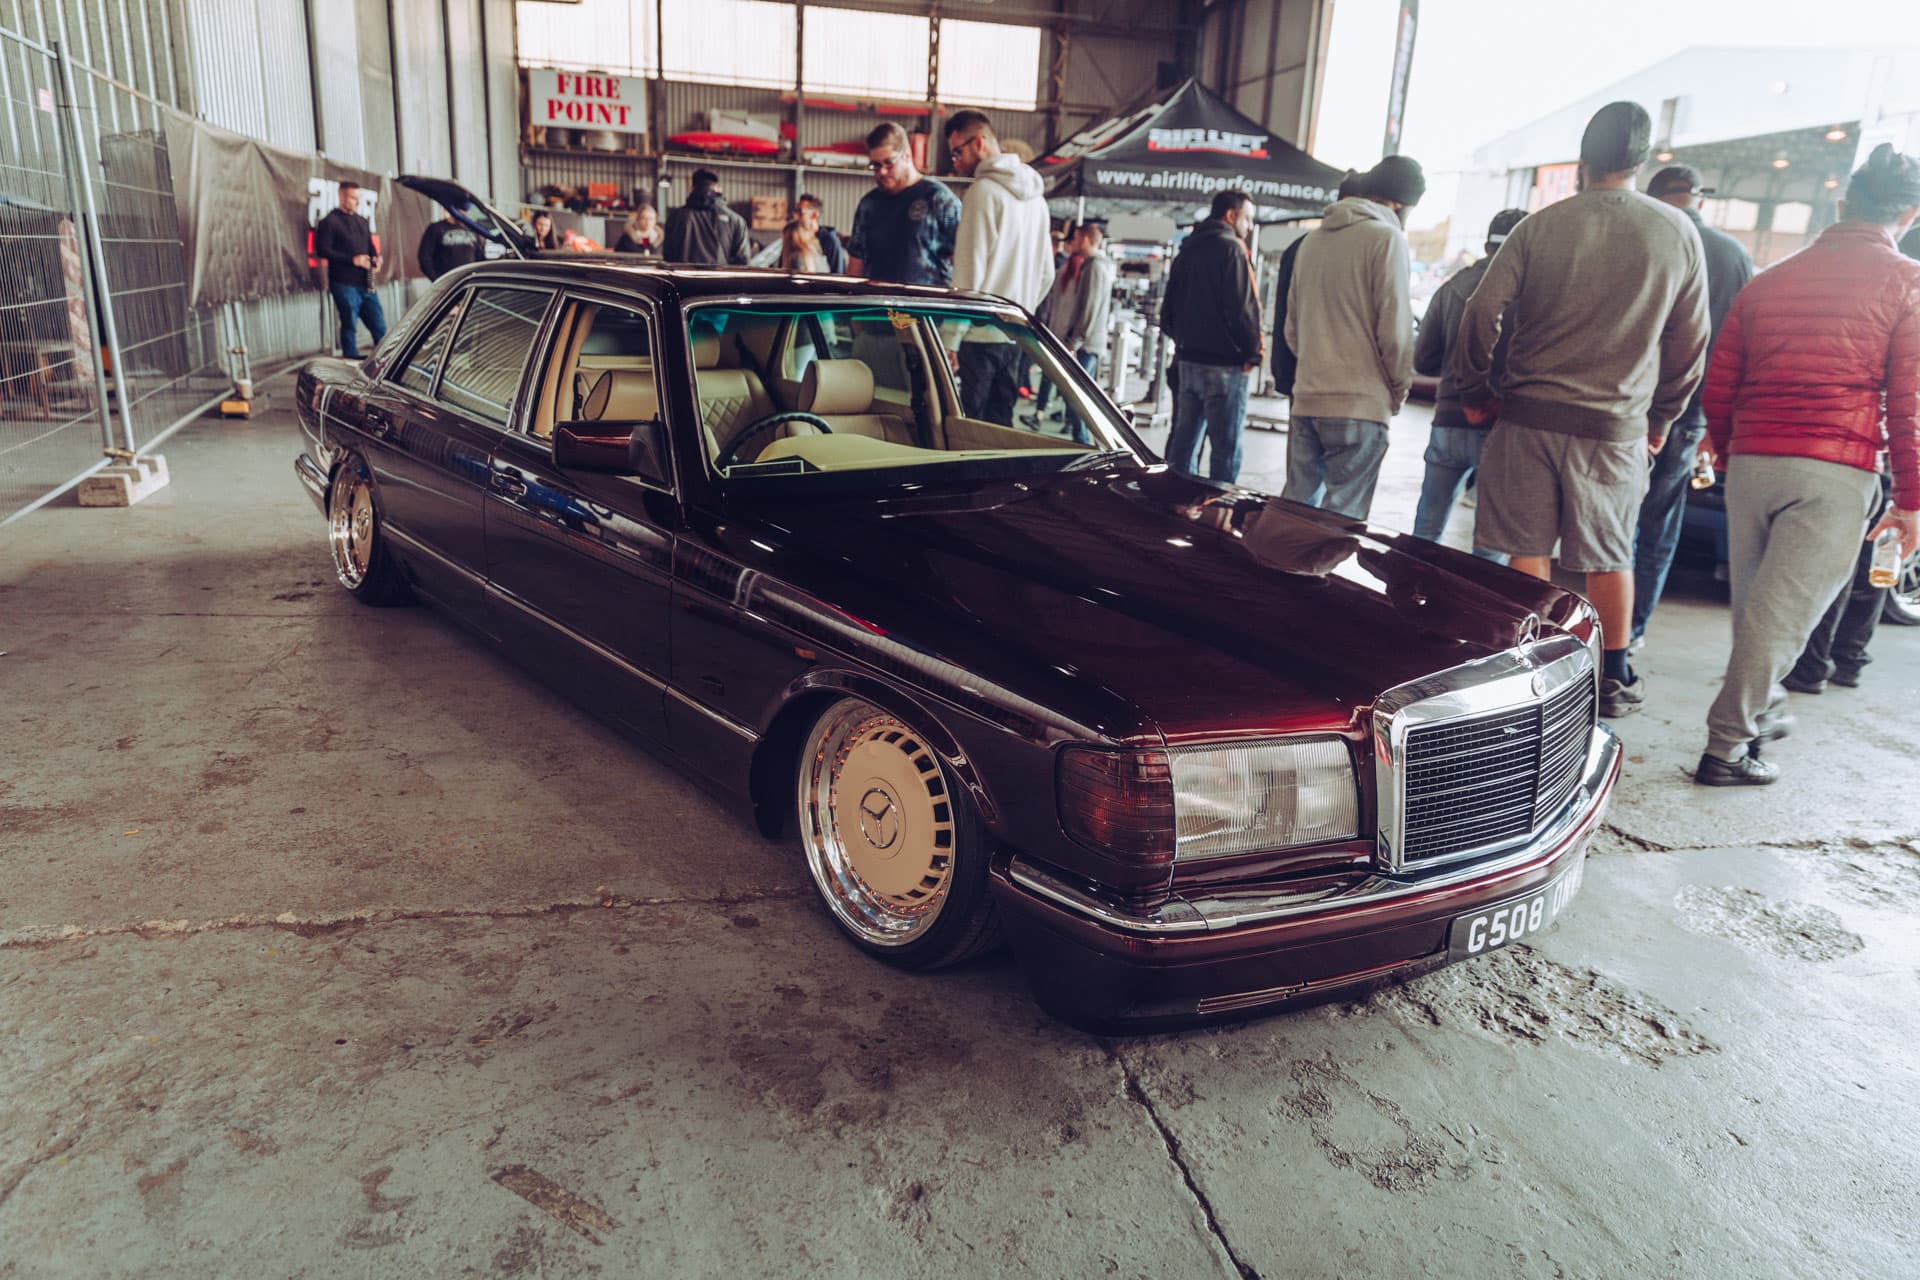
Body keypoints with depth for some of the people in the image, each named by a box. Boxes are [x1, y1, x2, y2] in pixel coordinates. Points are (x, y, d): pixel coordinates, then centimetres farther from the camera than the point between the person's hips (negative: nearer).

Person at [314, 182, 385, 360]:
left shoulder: (362, 222, 18)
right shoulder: (329, 222, -4)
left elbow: (370, 247, 27)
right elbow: (322, 251, -11)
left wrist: (376, 258, 3)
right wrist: (352, 260, -18)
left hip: (366, 284, 6)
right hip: (344, 284, -6)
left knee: (379, 326, 4)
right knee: (350, 327, -1)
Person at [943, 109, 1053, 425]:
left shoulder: (984, 191, -9)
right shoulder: (1036, 197, 17)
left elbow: (968, 272, -14)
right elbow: (1046, 273, 21)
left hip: (979, 335, -8)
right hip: (1015, 336, 8)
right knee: (1000, 424, 11)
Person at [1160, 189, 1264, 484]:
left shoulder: (1186, 251, 17)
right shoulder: (1231, 249, -10)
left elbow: (1167, 313, 20)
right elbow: (1242, 307, -16)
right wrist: (1253, 353, -7)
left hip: (1187, 359, 8)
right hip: (1224, 363, -8)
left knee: (1183, 441, 12)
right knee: (1225, 447, -6)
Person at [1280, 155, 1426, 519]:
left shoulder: (1314, 239, 14)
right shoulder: (1386, 238, -6)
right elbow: (1394, 331, -9)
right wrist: (1400, 389, 4)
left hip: (1305, 399, 6)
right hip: (1360, 405, -6)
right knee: (1341, 518, -3)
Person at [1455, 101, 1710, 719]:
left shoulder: (1541, 226, -2)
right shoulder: (1677, 233, 3)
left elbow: (1482, 311, -4)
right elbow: (1690, 341, 7)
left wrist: (1475, 390, 9)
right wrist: (1663, 417, 18)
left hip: (1529, 414, -1)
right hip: (1617, 425, 1)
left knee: (1529, 552, 6)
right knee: (1609, 556, 12)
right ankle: (1614, 678, 20)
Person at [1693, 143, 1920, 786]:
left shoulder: (1771, 280, 14)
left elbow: (1718, 386, 15)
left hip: (1751, 462, 5)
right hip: (1836, 471, -5)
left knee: (1754, 605, 17)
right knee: (1783, 612, -5)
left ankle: (1758, 712, 31)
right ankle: (1728, 745, -5)